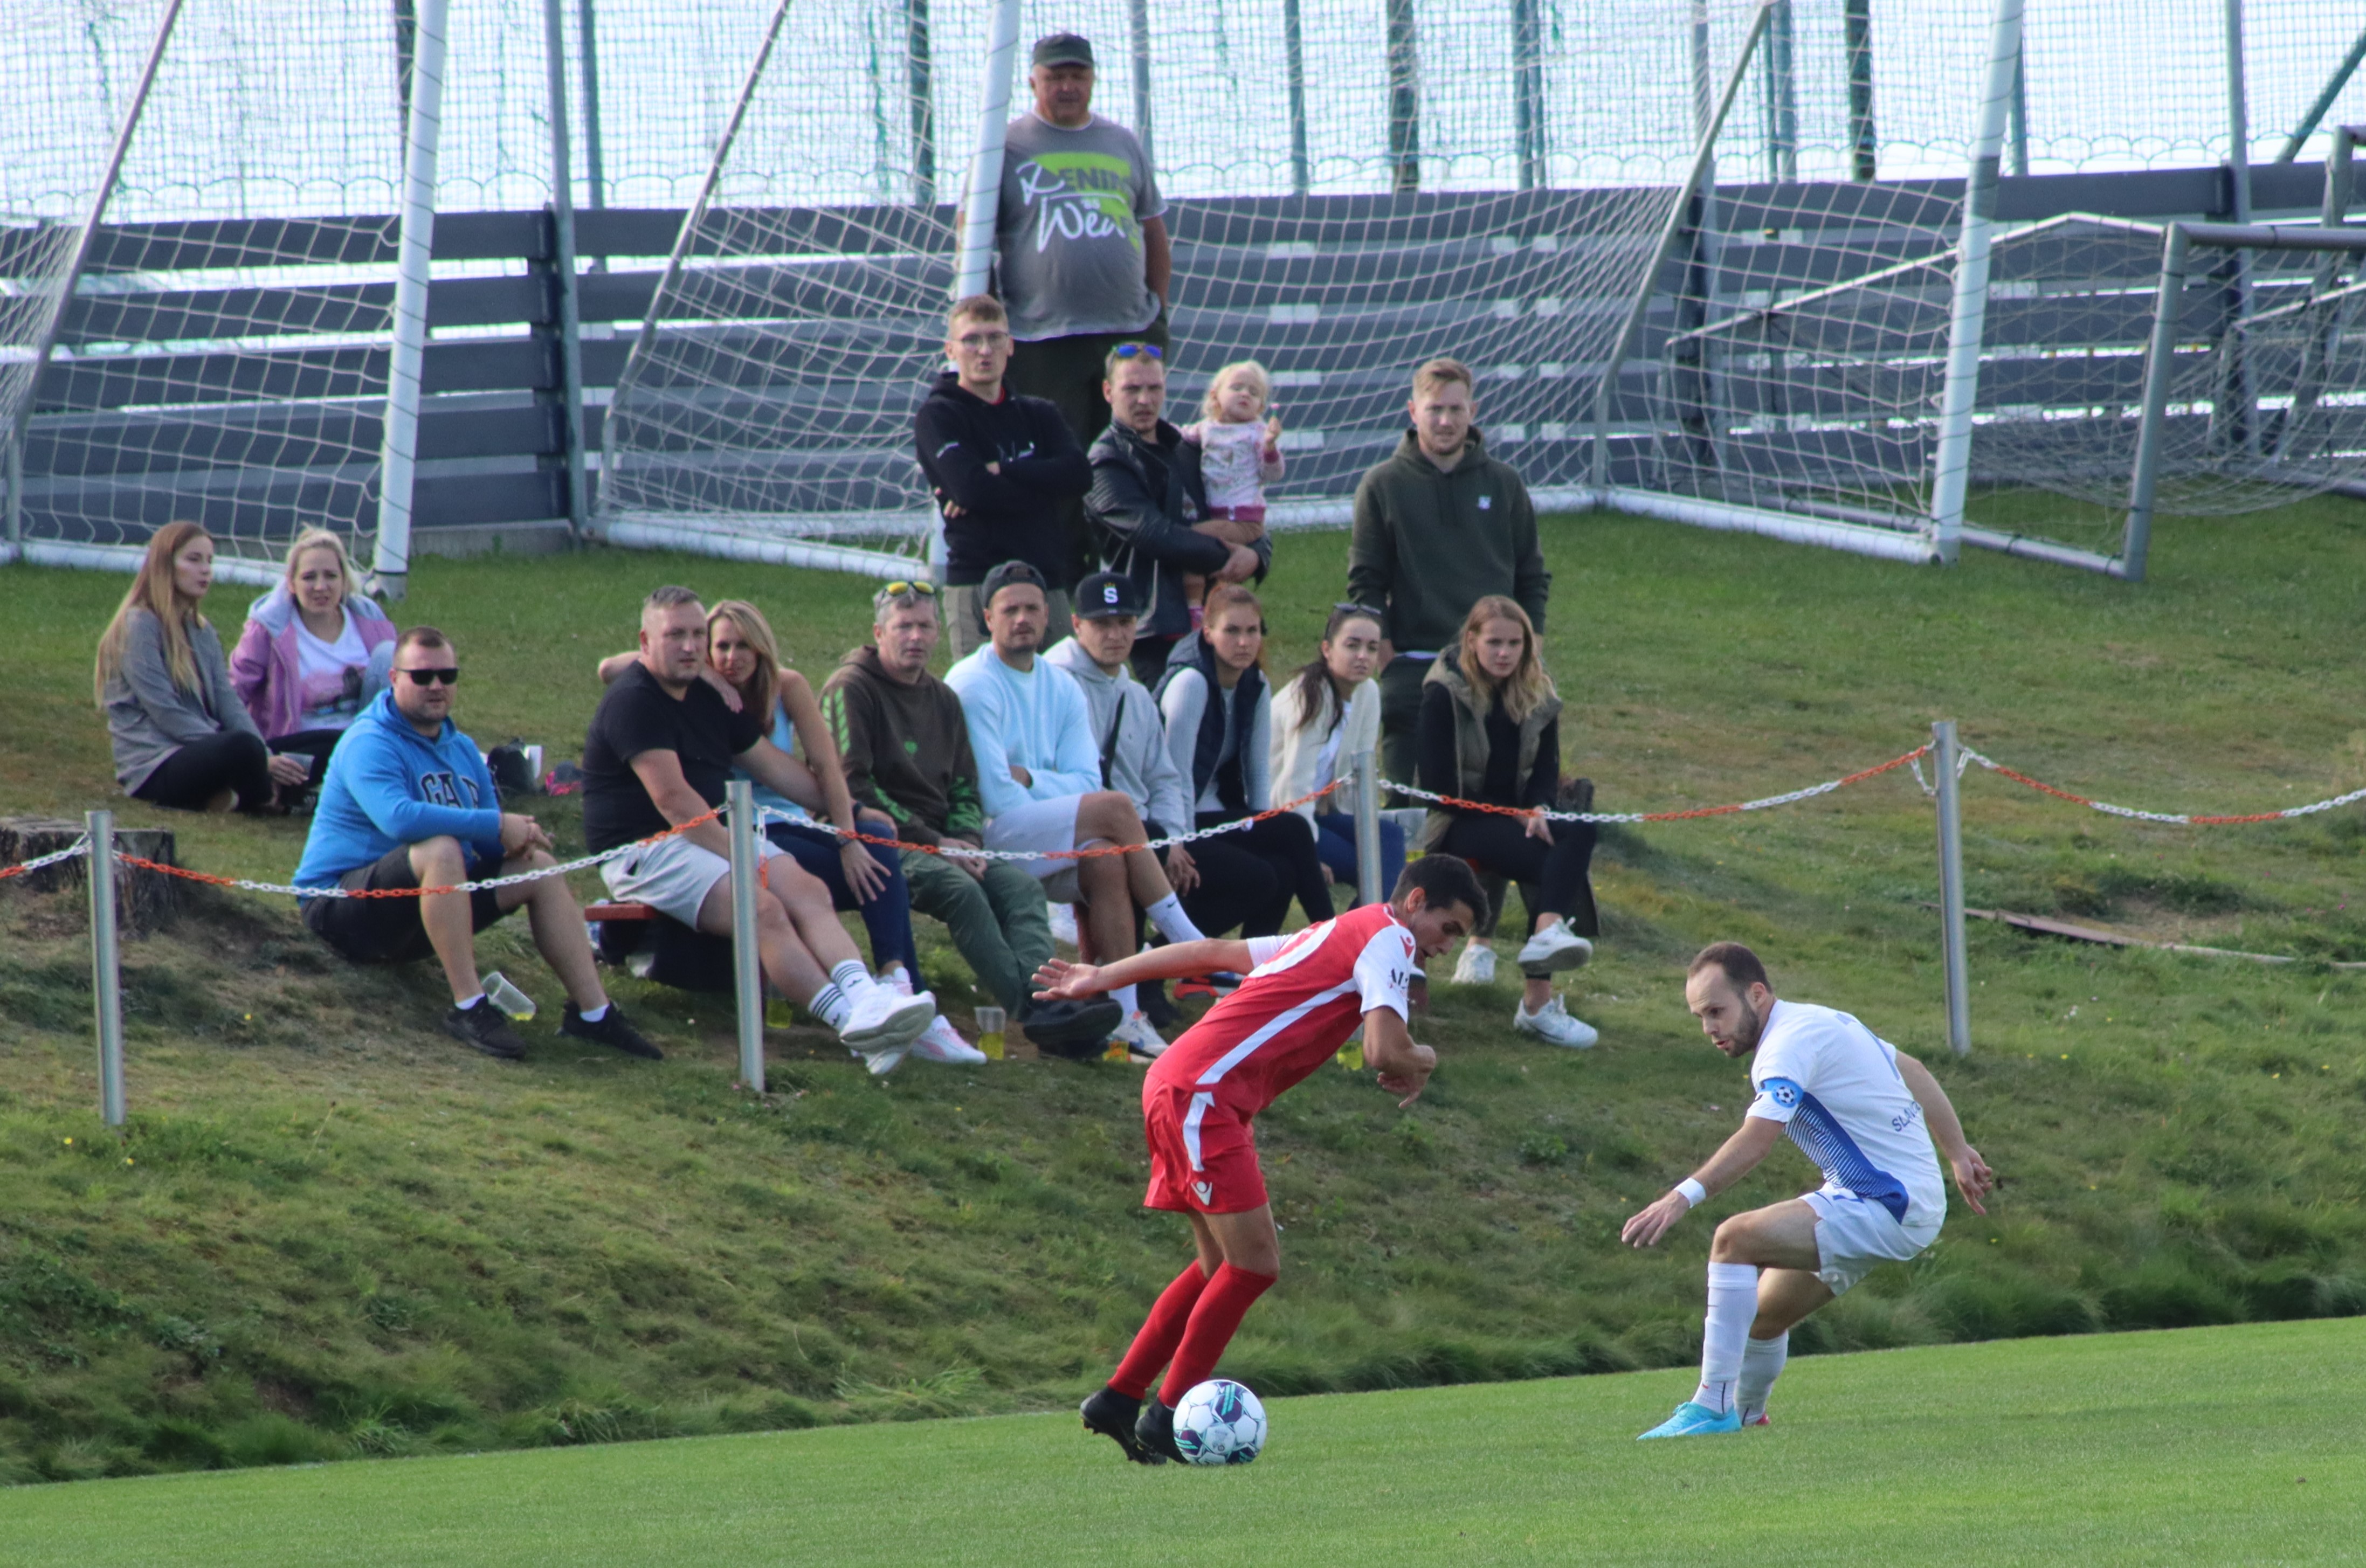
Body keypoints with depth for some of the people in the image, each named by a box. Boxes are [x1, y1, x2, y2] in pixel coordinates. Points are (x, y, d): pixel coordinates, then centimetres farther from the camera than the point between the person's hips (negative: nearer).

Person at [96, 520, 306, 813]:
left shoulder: (202, 632, 19)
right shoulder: (140, 626, -6)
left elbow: (228, 702, 8)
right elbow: (166, 714, -13)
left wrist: (265, 756, -12)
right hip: (154, 765, -6)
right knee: (242, 746, -36)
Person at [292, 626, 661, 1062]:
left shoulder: (461, 749, 14)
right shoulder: (370, 744, -15)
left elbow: (494, 842, 16)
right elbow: (397, 818, -34)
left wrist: (516, 837, -10)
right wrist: (495, 827, -30)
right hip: (344, 907, -9)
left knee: (539, 866, -1)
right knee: (441, 848, -35)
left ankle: (592, 1011, -2)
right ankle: (469, 1008, -36)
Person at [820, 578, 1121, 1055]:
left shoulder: (942, 700, 21)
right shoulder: (851, 689, -2)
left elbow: (965, 790, 21)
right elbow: (852, 787, -12)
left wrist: (967, 843, -3)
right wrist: (932, 843, -15)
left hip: (938, 842, 7)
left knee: (1021, 886, -19)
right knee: (960, 888, -32)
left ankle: (1045, 998, -42)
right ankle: (1033, 1013, -42)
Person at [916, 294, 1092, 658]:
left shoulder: (1038, 415, 17)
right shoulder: (938, 415, 2)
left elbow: (1079, 474, -1)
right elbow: (970, 488, -14)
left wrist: (1002, 472, -10)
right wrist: (1045, 494, -5)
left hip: (1049, 583, 5)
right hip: (978, 583, -5)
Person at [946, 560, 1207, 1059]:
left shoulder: (1061, 687, 14)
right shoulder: (973, 685, -7)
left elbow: (1086, 782, 3)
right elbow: (995, 797, -14)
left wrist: (1028, 779, -14)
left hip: (1046, 848, 7)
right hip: (987, 839, -7)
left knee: (1107, 862, -23)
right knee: (1115, 808, -21)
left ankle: (1122, 1013, -26)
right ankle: (1192, 949, -15)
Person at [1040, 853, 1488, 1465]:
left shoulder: (1333, 935, 23)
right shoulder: (1387, 939, -5)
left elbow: (1210, 952, 26)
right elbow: (1385, 1052, -19)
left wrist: (1101, 977, 30)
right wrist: (1423, 1061, 5)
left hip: (1179, 1089, 10)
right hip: (1203, 1093, -10)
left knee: (1224, 1268, 14)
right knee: (1255, 1264, -8)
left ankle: (1119, 1400, 17)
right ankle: (1167, 1416, -2)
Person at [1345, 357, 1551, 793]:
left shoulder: (1504, 484, 9)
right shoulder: (1382, 486, 3)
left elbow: (1533, 576, 13)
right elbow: (1365, 581, 3)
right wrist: (1382, 649, -7)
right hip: (1411, 670, -2)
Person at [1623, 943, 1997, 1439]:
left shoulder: (1792, 1041, -17)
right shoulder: (1822, 1021, 14)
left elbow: (1757, 1138, -32)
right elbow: (1914, 1073, 24)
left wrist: (1683, 1197, -43)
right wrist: (1958, 1153, 31)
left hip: (1887, 1206, -10)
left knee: (1736, 1239, -23)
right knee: (1762, 1315, 17)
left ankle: (1713, 1407, -24)